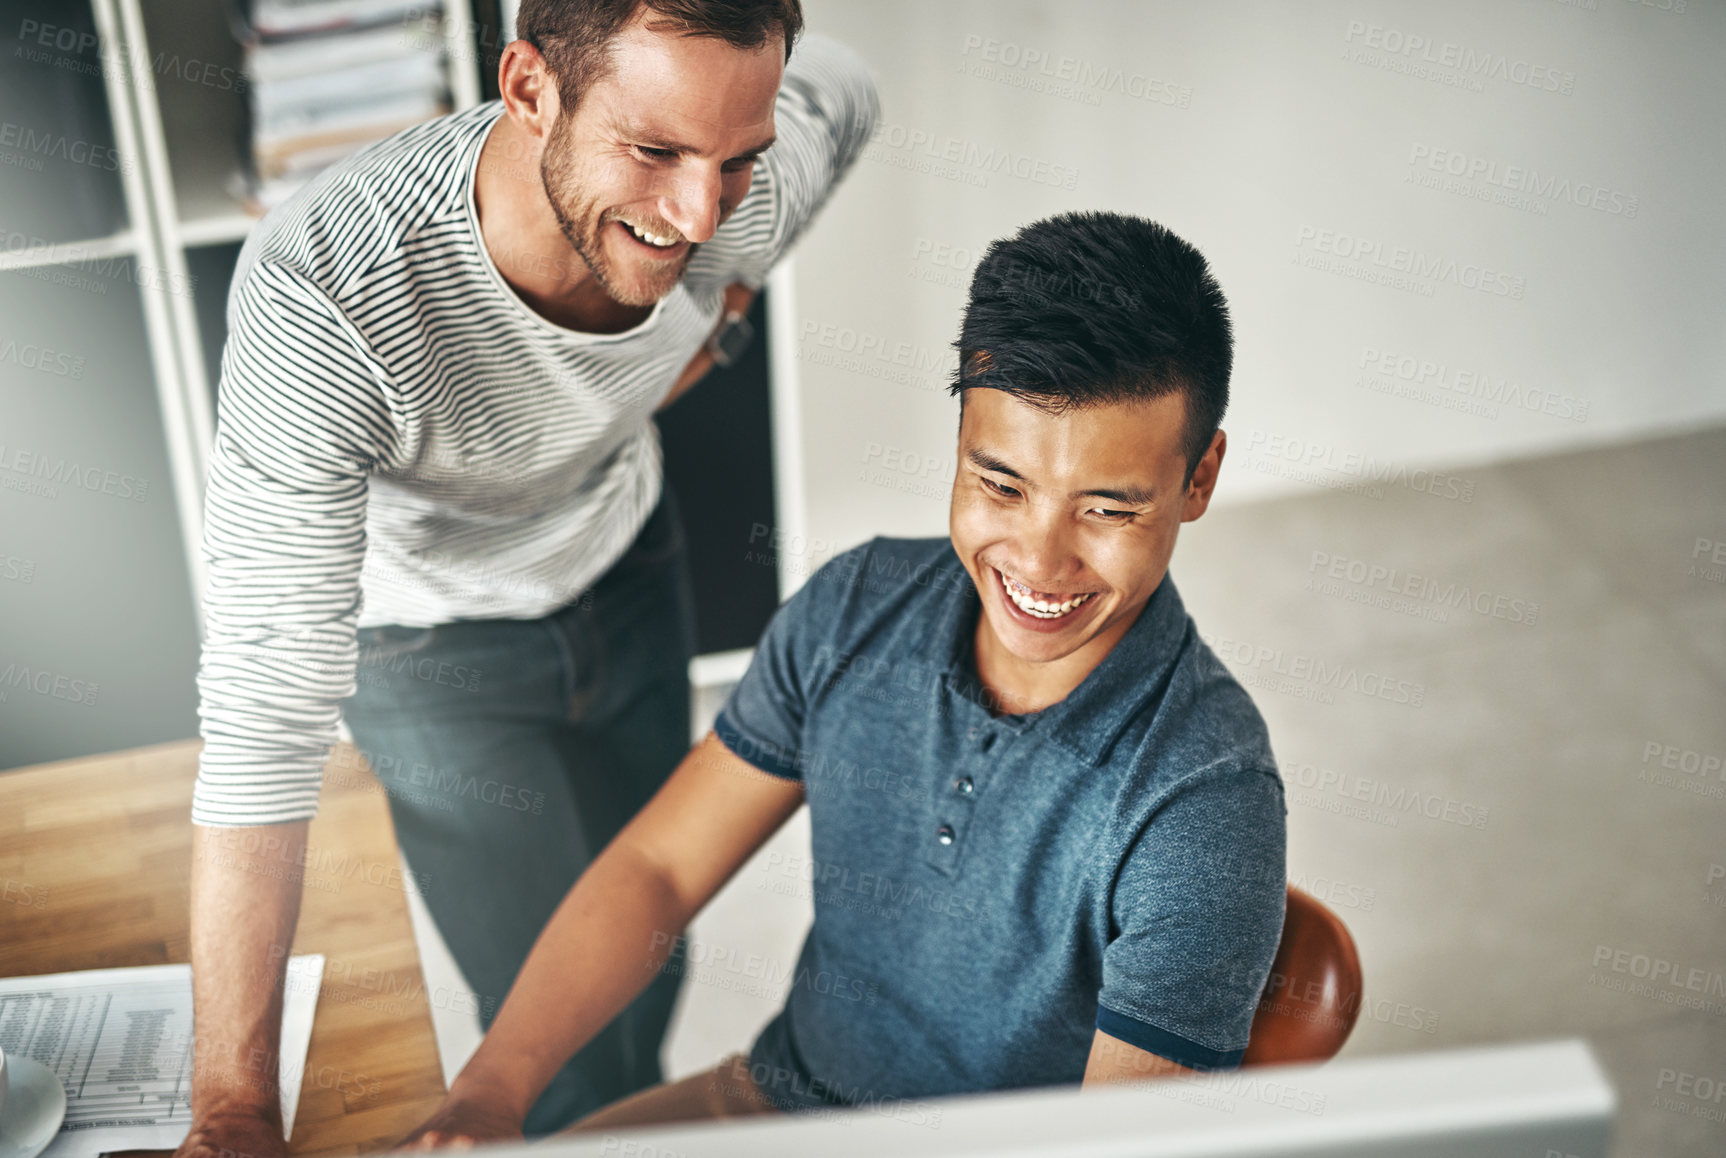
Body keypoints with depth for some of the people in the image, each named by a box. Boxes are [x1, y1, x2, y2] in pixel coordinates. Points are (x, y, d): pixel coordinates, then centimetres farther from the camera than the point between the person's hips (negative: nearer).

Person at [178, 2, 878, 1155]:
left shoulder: (750, 190, -29)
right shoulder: (319, 292, -42)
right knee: (564, 1043, -8)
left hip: (627, 572, 4)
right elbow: (268, 708, -42)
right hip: (433, 637, -4)